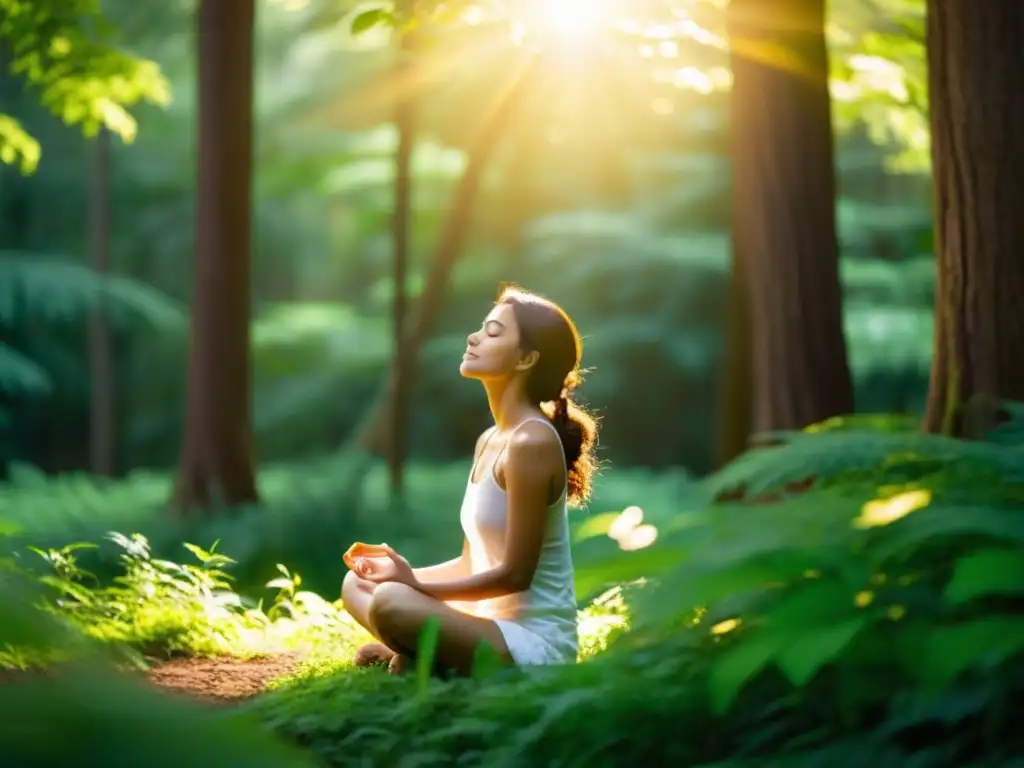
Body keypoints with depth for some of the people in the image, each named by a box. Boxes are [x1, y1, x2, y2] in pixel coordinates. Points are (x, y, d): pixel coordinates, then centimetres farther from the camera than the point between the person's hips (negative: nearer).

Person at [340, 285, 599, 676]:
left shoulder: (531, 442, -18)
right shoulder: (489, 441, 11)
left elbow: (514, 573, -18)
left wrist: (414, 583, -17)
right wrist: (407, 573, 0)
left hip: (534, 643, -9)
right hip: (495, 625, 9)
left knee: (390, 604, -29)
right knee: (357, 585, 15)